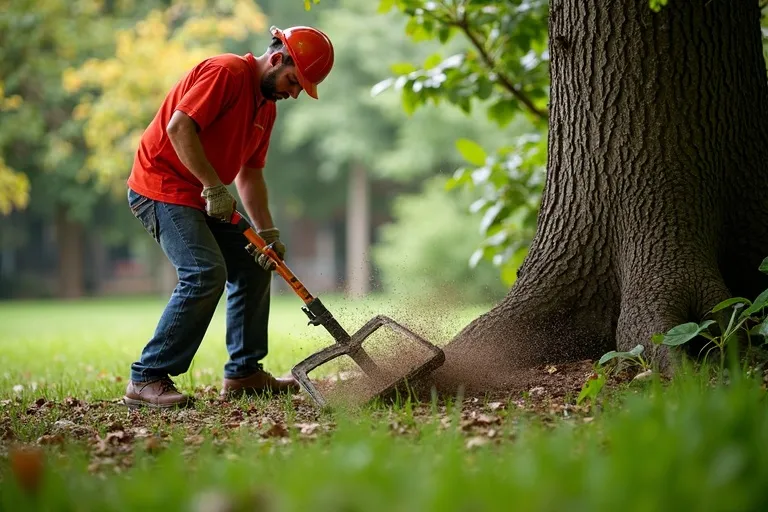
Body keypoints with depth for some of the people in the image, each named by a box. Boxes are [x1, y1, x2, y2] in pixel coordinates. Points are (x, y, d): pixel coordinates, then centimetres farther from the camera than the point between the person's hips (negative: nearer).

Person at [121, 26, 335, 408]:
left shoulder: (267, 107, 14)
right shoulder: (226, 72, -16)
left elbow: (250, 174, 14)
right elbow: (179, 127, -25)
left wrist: (267, 232, 3)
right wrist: (215, 187, -24)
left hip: (201, 199, 10)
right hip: (161, 186, -10)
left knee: (254, 266, 10)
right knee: (205, 273, -23)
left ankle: (244, 371, 18)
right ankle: (146, 380, -17)